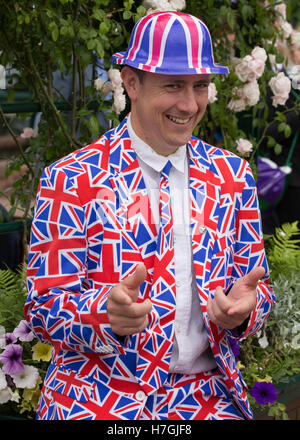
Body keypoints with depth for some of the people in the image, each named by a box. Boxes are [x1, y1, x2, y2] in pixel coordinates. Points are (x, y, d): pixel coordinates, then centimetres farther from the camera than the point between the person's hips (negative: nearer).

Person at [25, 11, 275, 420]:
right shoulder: (71, 181, -3)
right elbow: (46, 305, -5)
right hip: (97, 400, -3)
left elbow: (255, 283, 13)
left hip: (208, 398, 3)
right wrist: (107, 313, -26)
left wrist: (243, 305, -12)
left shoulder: (233, 175, 9)